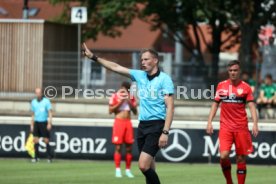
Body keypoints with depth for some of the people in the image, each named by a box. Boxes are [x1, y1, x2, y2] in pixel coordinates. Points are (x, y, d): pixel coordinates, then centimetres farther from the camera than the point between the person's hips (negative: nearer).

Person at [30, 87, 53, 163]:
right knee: (35, 140, -2)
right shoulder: (33, 102, 9)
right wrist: (32, 125, 13)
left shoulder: (46, 101, -4)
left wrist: (49, 123, -15)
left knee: (46, 140, -5)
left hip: (44, 122, -4)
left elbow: (50, 113, -6)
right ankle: (36, 157, 2)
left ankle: (49, 157, 0)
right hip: (36, 122, 4)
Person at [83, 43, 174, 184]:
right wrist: (94, 57, 11)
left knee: (143, 165, -18)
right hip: (142, 125, 7)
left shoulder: (164, 79, -7)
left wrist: (165, 132, -19)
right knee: (149, 167, 7)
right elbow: (116, 67, 16)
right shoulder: (139, 76, 11)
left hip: (157, 125, -7)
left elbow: (170, 107, -12)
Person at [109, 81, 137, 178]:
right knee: (118, 147, -7)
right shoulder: (115, 96, -1)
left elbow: (135, 112, 8)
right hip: (119, 122, -4)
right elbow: (111, 110, -6)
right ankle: (117, 170, -5)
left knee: (129, 147, 2)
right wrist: (120, 102, -14)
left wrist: (129, 102, -7)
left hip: (128, 122, 4)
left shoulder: (131, 97, 9)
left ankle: (128, 170, 8)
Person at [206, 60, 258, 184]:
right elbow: (215, 104, 13)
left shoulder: (245, 87, 1)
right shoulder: (221, 86, 7)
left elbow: (252, 106, -3)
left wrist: (255, 123, -15)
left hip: (241, 127, 0)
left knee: (241, 158, 2)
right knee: (224, 156, -15)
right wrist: (209, 122, 5)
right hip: (225, 126, 1)